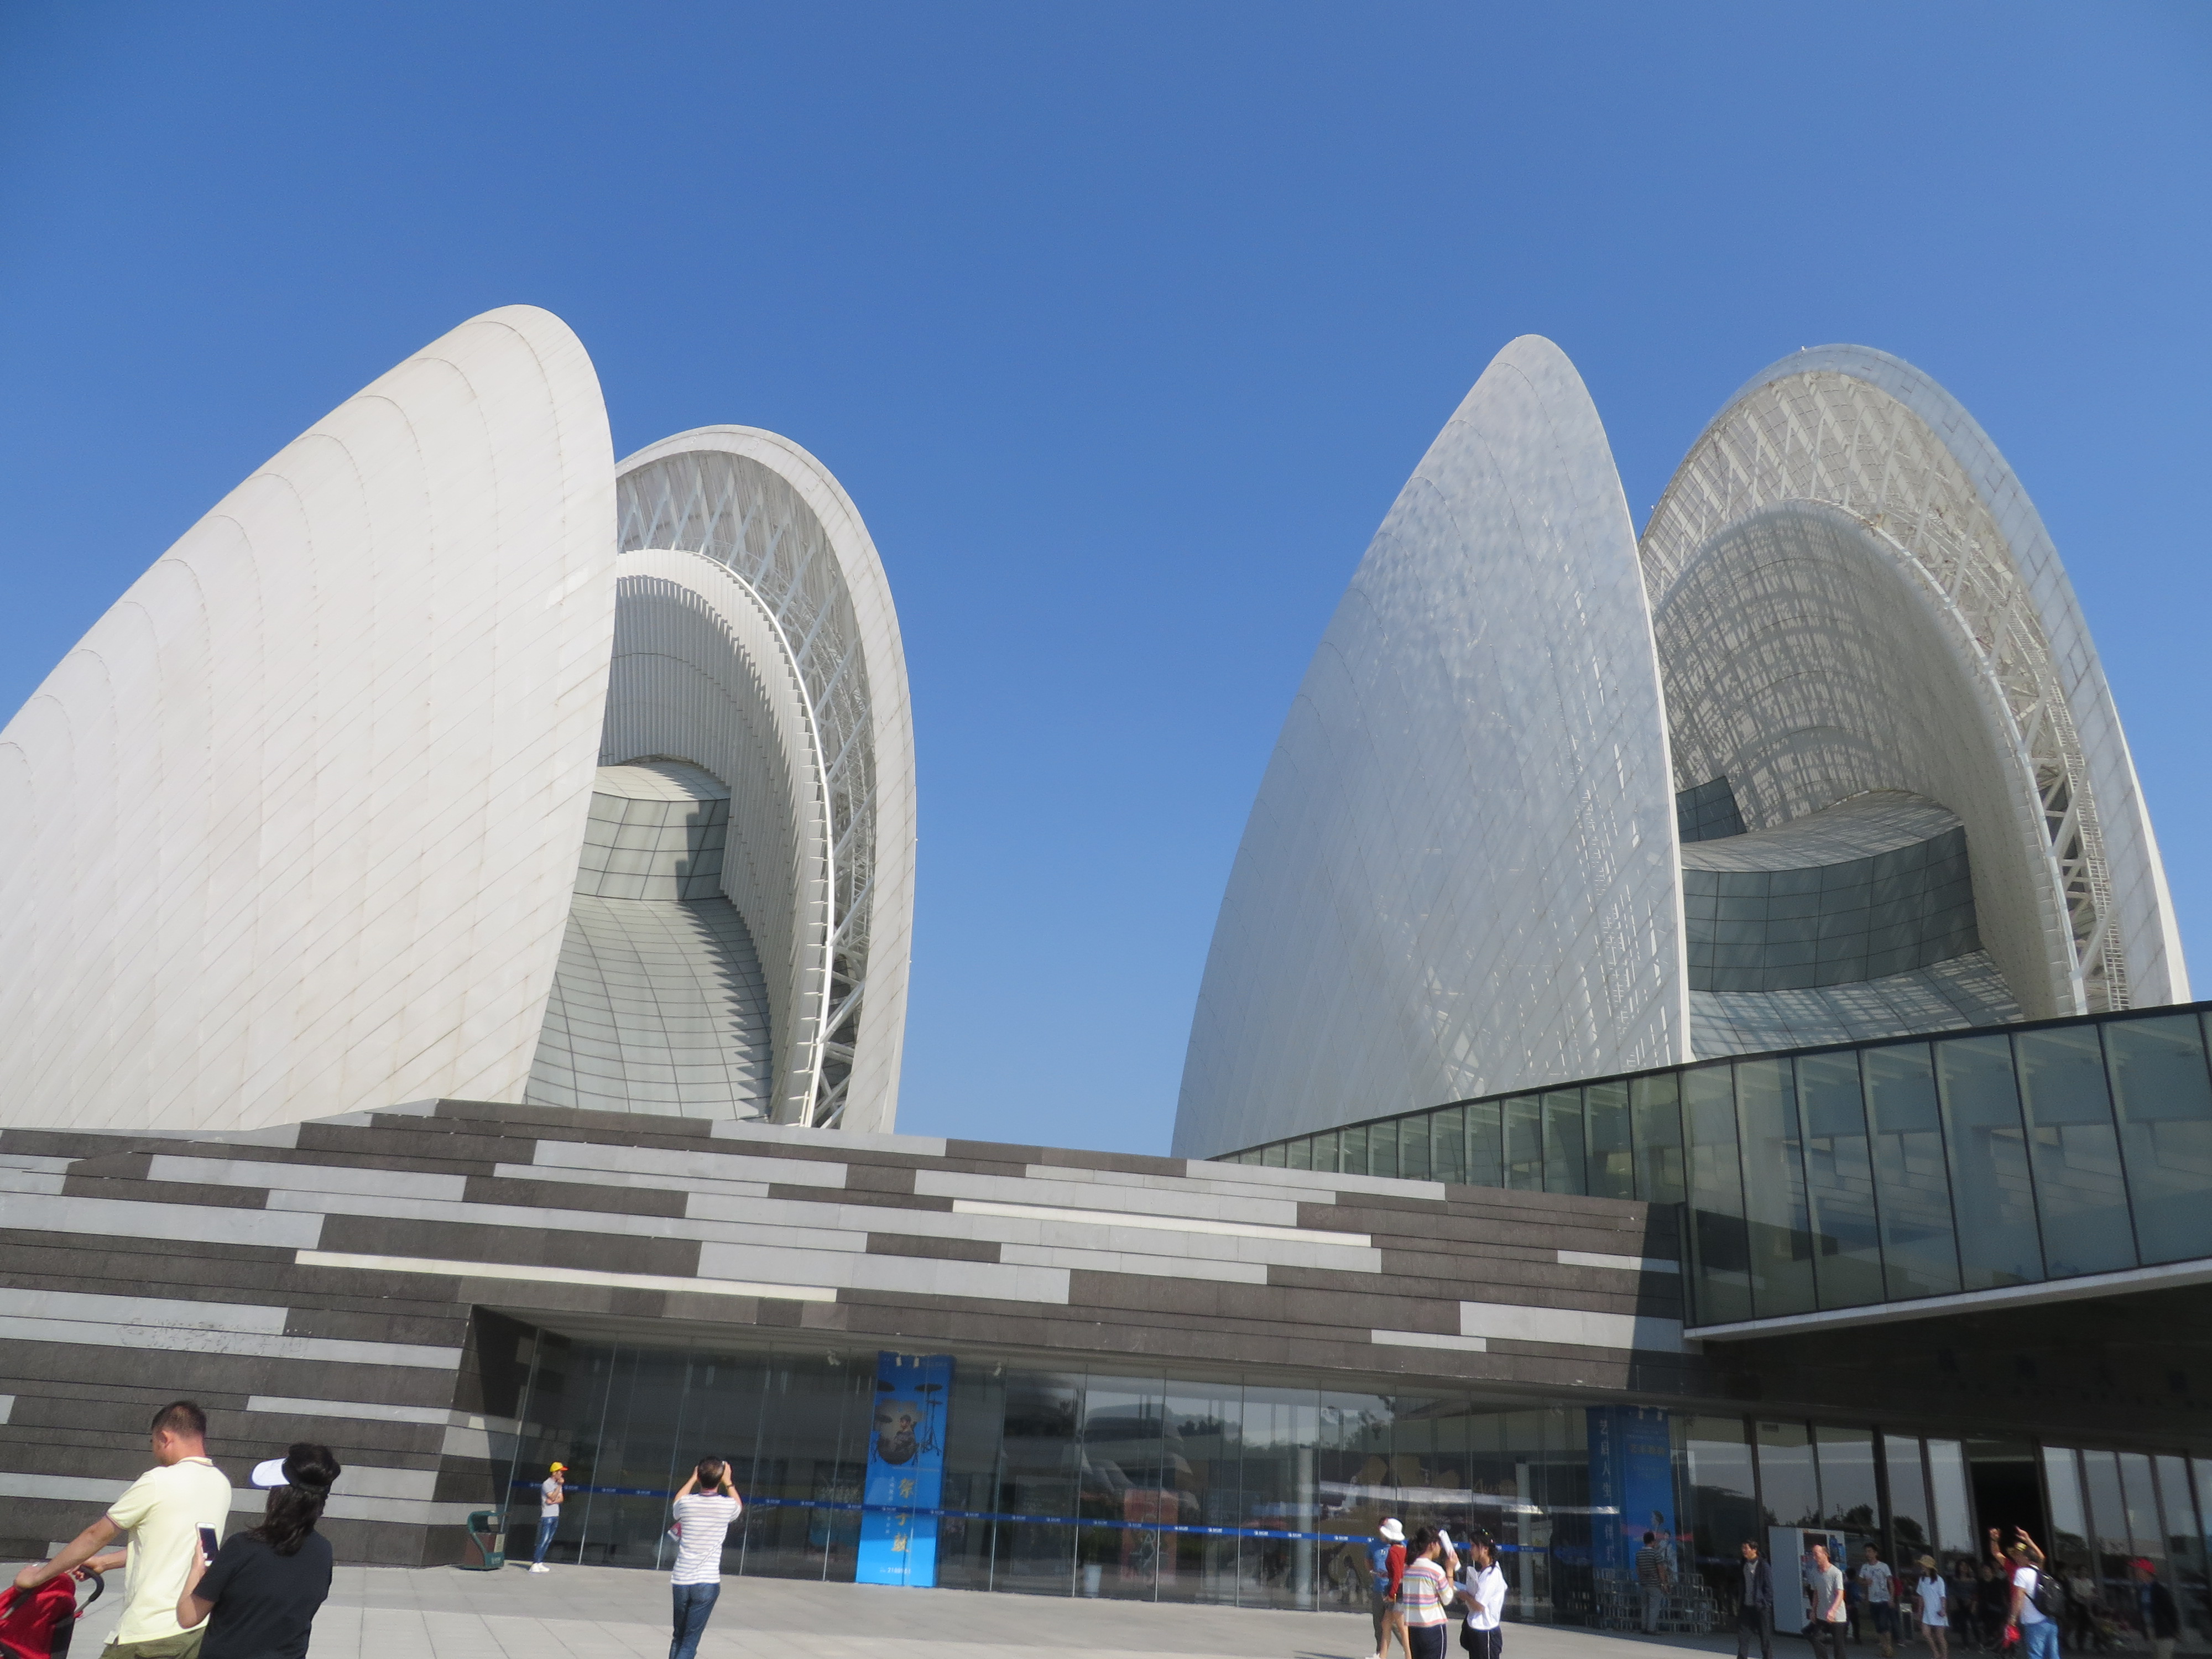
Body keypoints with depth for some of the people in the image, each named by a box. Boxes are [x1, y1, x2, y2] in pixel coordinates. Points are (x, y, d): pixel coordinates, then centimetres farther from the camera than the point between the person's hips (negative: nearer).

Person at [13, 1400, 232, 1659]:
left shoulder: (158, 1482, -10)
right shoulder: (221, 1484, 9)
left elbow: (96, 1536, 1)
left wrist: (37, 1576, 16)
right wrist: (104, 1562, 29)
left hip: (151, 1631, -6)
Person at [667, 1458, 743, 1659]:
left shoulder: (687, 1503, -3)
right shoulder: (727, 1506, -6)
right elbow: (739, 1506, 21)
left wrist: (693, 1478, 34)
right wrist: (728, 1482, 31)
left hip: (680, 1582, 2)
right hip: (707, 1583, -2)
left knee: (678, 1638, 19)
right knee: (690, 1642, 0)